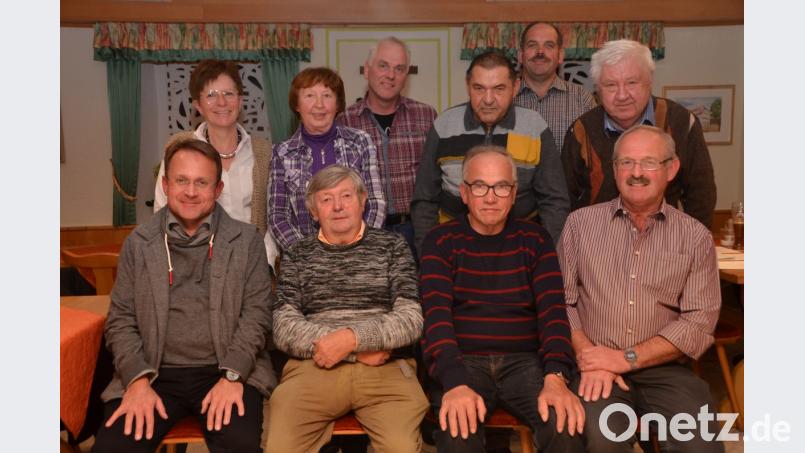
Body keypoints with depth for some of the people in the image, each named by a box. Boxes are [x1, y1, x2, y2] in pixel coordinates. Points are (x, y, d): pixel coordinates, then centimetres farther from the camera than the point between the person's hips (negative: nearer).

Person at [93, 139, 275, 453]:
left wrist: (232, 376, -13)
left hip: (227, 371, -1)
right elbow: (121, 320, 6)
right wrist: (138, 379, -8)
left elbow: (256, 313, -1)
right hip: (156, 373, 2)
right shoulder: (138, 242, 8)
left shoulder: (247, 240, 4)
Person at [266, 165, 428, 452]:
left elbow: (412, 319, 2)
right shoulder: (296, 256, 14)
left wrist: (353, 338, -14)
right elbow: (284, 329, 3)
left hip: (386, 367, 0)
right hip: (313, 366, 1)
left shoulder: (392, 246, 13)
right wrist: (361, 349, -7)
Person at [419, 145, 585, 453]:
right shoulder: (441, 241, 3)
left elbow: (553, 311, -1)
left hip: (525, 361, 2)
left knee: (565, 426, -25)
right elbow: (436, 315, -9)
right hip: (462, 362, -2)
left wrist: (555, 378, -20)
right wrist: (456, 383, -27)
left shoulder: (535, 240, 9)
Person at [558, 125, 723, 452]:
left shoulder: (695, 237, 7)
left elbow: (699, 322, -2)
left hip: (664, 368, 1)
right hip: (596, 365, -1)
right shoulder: (580, 223, 7)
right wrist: (588, 355, -13)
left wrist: (626, 359, -11)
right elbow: (561, 300, 3)